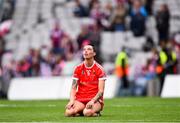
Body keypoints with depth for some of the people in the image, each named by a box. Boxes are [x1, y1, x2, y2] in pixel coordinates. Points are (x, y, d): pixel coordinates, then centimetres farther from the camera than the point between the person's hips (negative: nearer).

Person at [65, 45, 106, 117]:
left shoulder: (99, 69, -2)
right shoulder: (78, 69, 7)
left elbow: (101, 90, -7)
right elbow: (73, 88, 4)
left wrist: (92, 101, -25)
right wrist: (72, 101, -15)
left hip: (95, 100, -3)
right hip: (80, 100, 3)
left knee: (87, 113, -36)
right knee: (69, 113, -28)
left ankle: (96, 113, 0)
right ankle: (81, 112, 5)